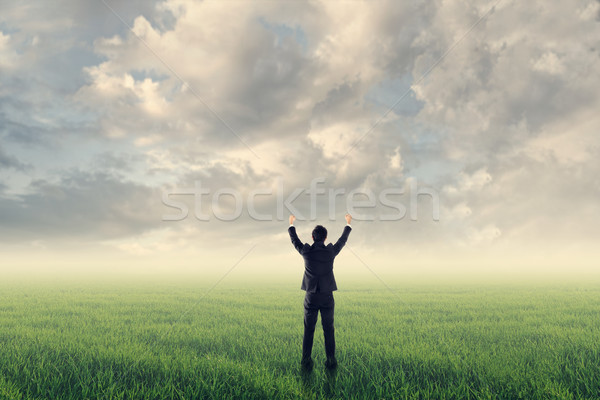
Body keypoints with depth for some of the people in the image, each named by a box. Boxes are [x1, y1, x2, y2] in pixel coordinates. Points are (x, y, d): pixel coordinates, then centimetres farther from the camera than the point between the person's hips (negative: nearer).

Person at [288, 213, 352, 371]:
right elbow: (342, 240, 11)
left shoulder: (306, 251, -8)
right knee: (329, 330, 10)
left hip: (311, 298, 0)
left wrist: (291, 225, 30)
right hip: (327, 297, 0)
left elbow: (295, 240, 12)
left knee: (308, 330, 9)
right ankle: (331, 360, 14)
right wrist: (348, 224, 28)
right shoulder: (331, 251, -8)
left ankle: (306, 361, 12)